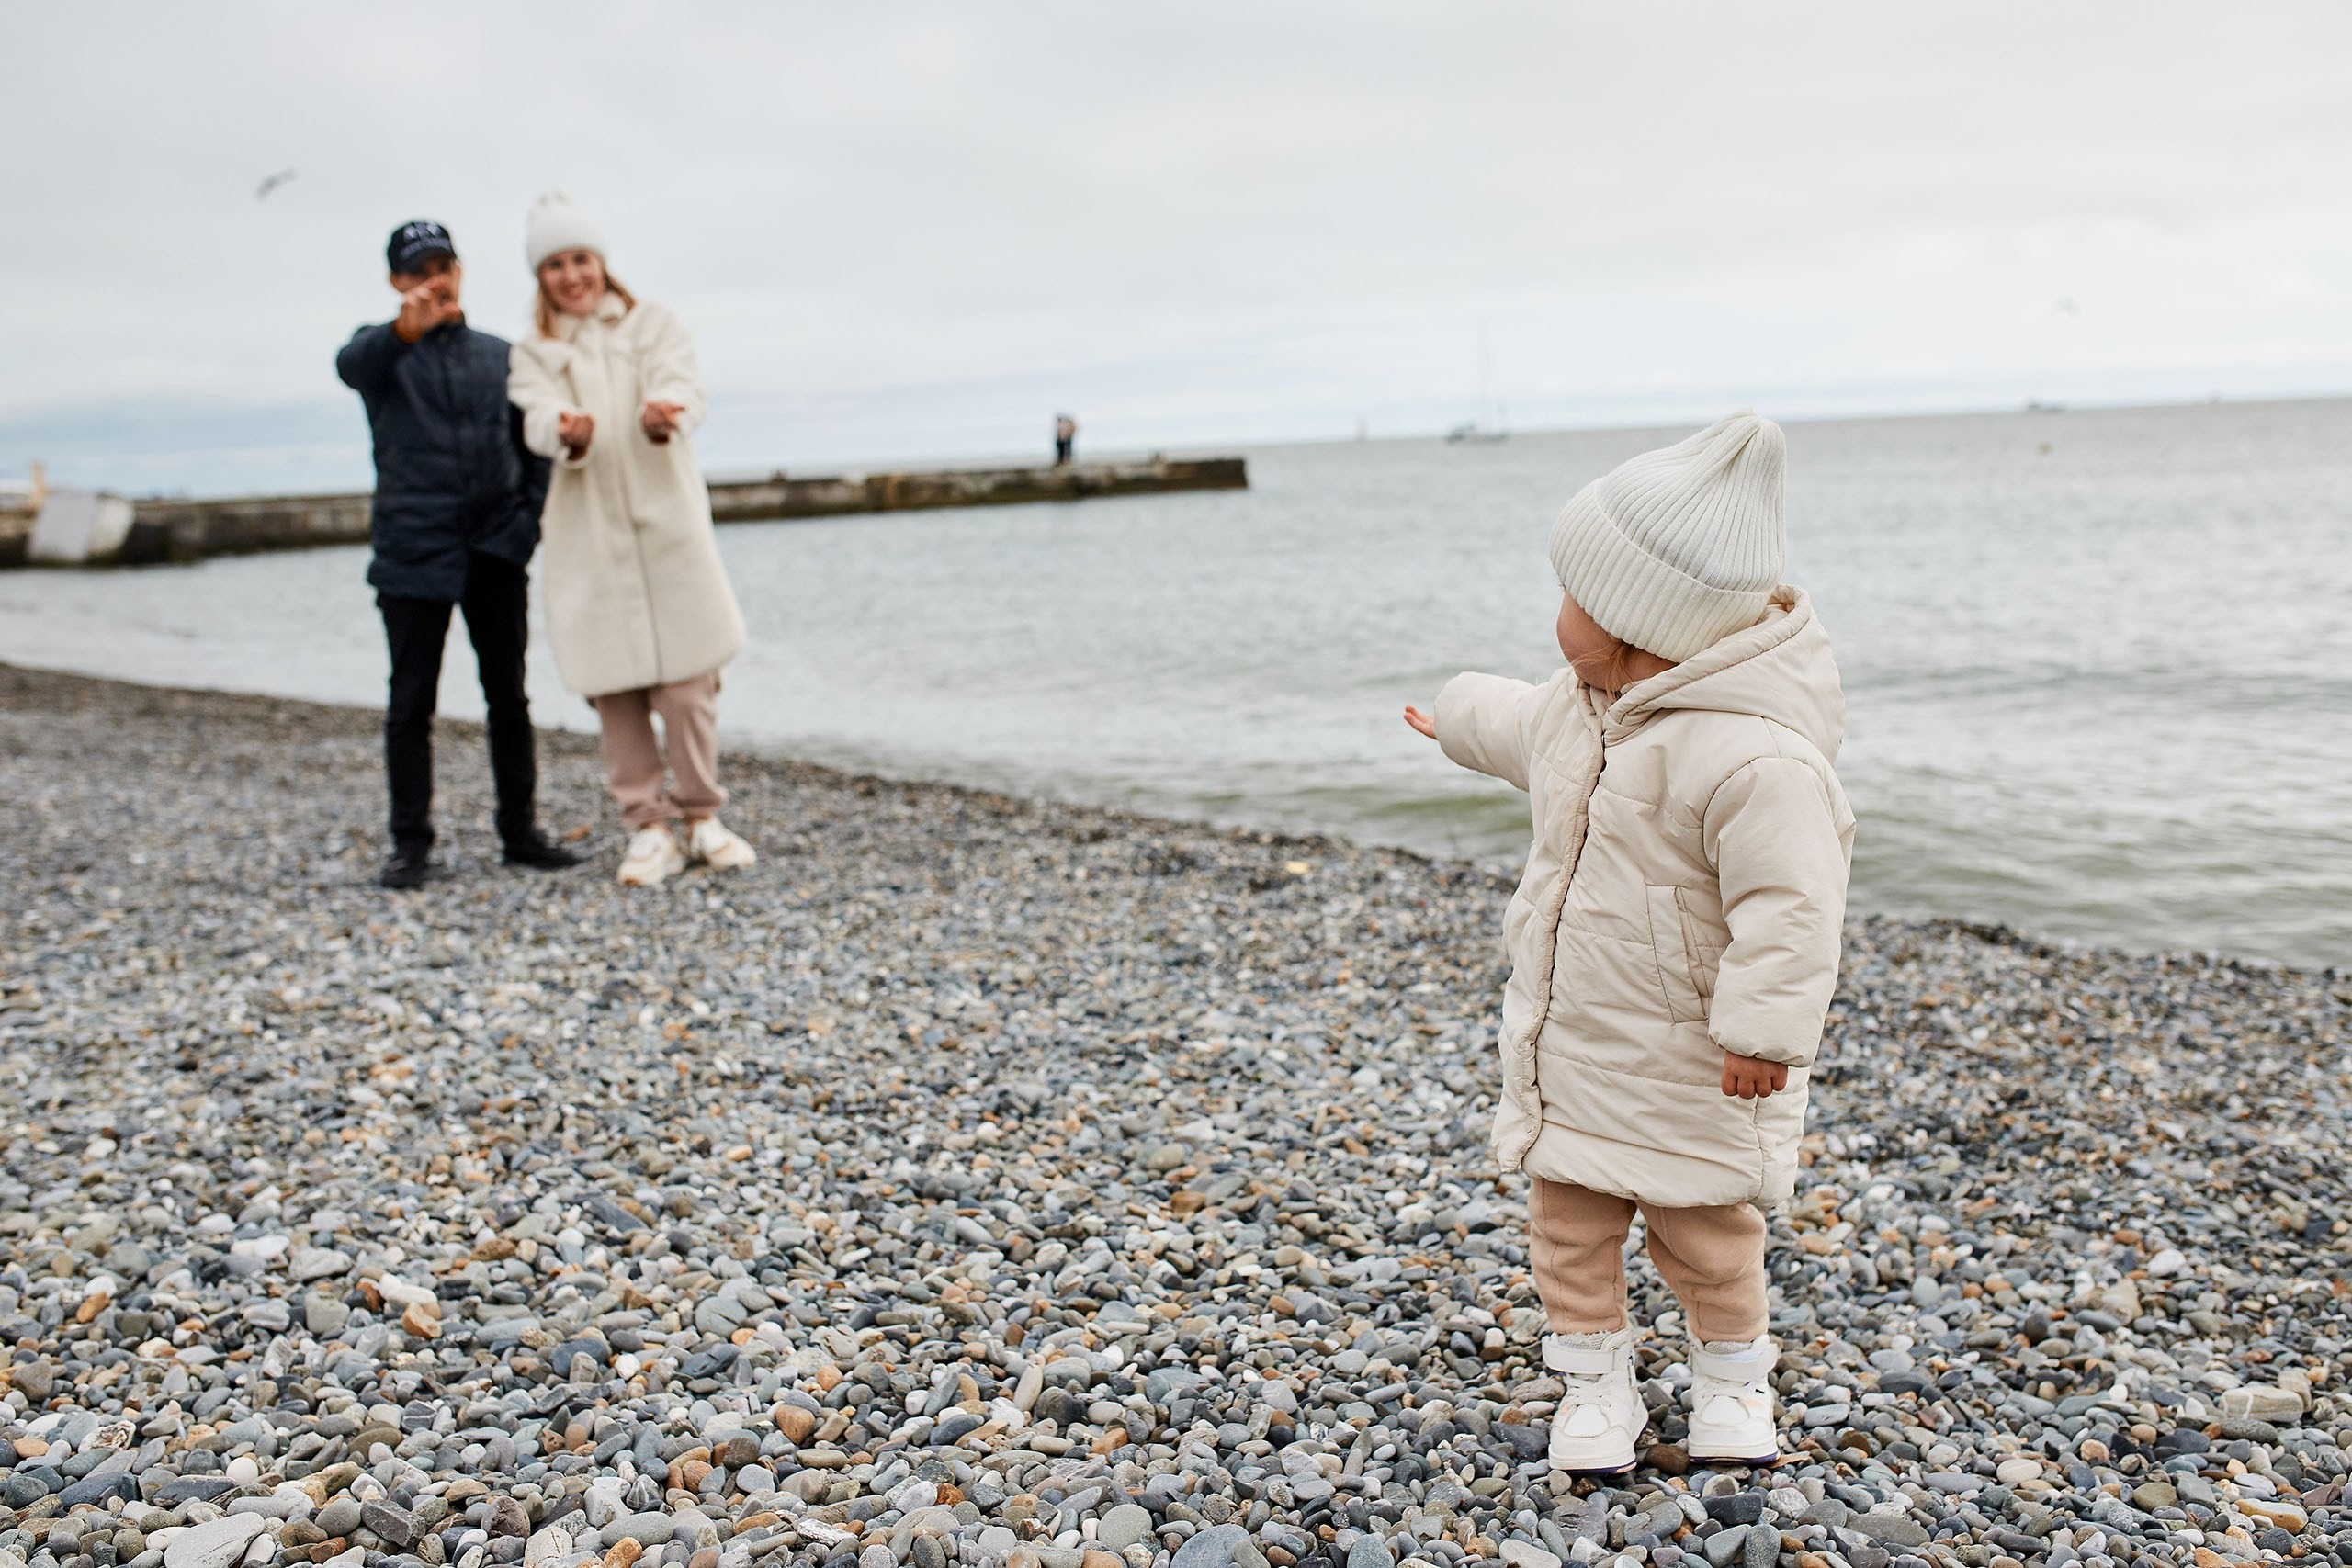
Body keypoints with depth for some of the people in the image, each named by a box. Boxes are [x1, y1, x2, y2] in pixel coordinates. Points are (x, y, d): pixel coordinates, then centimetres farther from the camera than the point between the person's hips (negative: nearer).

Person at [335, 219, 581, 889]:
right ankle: (410, 842, 7)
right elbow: (353, 365, -22)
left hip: (496, 550, 3)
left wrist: (532, 513, -1)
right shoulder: (384, 349, 3)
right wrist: (405, 330, -44)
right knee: (411, 703, 0)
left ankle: (519, 831, 16)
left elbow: (530, 440, 16)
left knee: (509, 696, 8)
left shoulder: (498, 354, 13)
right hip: (412, 552, -3)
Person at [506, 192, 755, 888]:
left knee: (687, 684, -4)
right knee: (613, 688, 0)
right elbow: (540, 418, -8)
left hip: (668, 524, -1)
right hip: (589, 538, 1)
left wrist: (663, 418, -33)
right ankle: (648, 830, 11)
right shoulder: (534, 352, 11)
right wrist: (570, 434, -33)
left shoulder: (654, 324, 11)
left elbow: (684, 389, -8)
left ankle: (703, 818, 13)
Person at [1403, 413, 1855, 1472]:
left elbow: (1788, 906, -30)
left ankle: (1732, 1376, 36)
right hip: (1569, 1038, 7)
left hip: (1685, 1059, -7)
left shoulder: (1754, 757, -29)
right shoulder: (1578, 708, 1)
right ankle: (1593, 1373, 29)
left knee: (1704, 1228, 12)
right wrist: (1460, 719, 42)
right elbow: (1519, 729, 25)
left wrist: (1764, 1031, -30)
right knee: (1569, 1217, 12)